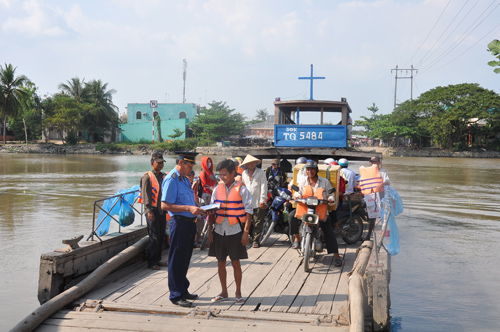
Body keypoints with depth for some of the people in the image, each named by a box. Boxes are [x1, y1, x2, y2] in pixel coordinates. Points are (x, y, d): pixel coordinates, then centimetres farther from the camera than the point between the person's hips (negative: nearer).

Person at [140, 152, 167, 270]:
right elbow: (146, 195, -11)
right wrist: (149, 211, -18)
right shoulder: (147, 177, -7)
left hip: (162, 210, 7)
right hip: (153, 210, -7)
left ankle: (157, 259, 21)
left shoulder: (163, 176, 14)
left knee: (161, 237, 10)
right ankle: (151, 262, 3)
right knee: (154, 237, -6)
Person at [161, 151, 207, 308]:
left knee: (185, 259, 17)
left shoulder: (185, 179, 16)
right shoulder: (171, 179, -13)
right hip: (179, 223, -9)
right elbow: (165, 205, -20)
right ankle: (176, 295, 8)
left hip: (190, 223, 9)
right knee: (177, 261, 0)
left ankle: (183, 290, 29)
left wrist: (196, 209, 8)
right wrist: (189, 208, -25)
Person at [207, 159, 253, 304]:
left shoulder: (241, 189, -6)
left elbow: (248, 212, -6)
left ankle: (238, 292, 19)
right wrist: (210, 230, 6)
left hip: (235, 231, -4)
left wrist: (246, 232, -11)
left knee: (235, 262, 3)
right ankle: (224, 292, 24)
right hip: (219, 231, 4)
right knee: (220, 262, 10)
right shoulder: (217, 189, 6)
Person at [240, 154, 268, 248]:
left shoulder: (260, 172, 2)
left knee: (258, 223, -1)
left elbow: (263, 186, -4)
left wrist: (262, 200, -11)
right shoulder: (244, 173, 15)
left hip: (258, 202, -4)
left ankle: (256, 240, 6)